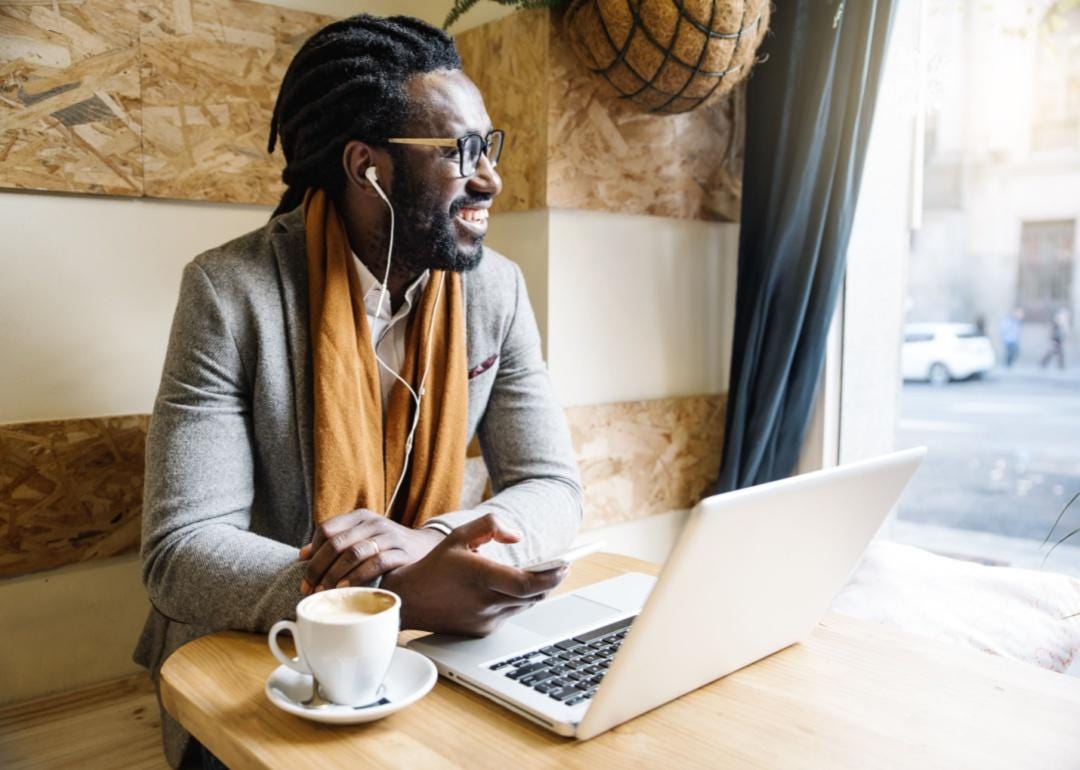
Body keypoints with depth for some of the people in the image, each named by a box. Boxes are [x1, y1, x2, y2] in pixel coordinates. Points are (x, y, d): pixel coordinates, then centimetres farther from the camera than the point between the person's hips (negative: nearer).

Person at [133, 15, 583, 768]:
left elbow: (554, 490, -5)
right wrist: (402, 595, -35)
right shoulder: (232, 290, -17)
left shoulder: (496, 289, -5)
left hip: (427, 642, 4)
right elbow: (182, 549, -20)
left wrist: (432, 543, -26)